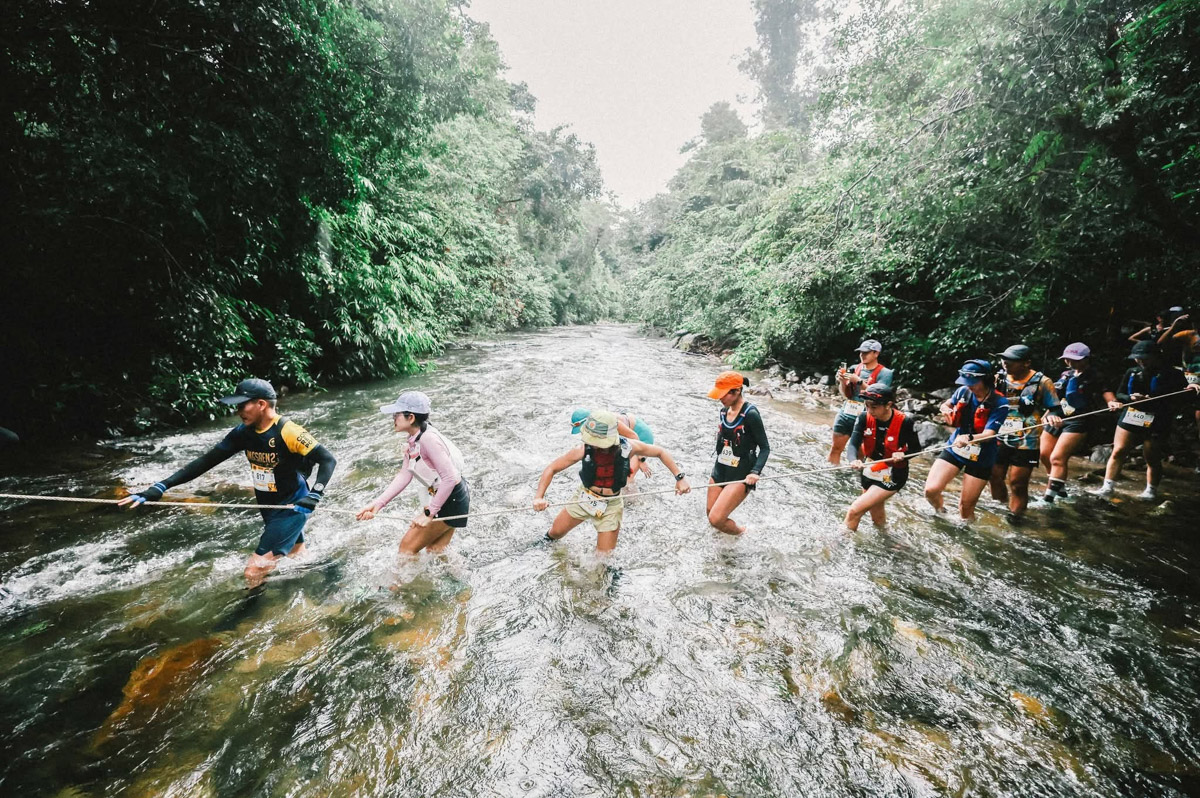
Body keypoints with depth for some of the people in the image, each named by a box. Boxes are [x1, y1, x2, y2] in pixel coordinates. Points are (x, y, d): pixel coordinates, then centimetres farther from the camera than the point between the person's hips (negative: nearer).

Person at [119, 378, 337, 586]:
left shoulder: (289, 432, -23)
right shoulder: (244, 433, -1)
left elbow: (328, 460, -24)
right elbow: (206, 461, 2)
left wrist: (313, 496, -34)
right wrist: (159, 488, -5)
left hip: (292, 508, -7)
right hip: (269, 510, 7)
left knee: (254, 572, -11)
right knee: (297, 557, 22)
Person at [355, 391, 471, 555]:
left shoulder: (428, 439, -27)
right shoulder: (412, 441, 3)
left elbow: (450, 478, -30)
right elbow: (404, 476, 0)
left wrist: (429, 513, -25)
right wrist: (378, 504, -9)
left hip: (453, 500, -10)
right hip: (444, 498, 10)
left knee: (407, 547, 1)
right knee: (435, 550, 23)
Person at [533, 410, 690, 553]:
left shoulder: (627, 447, -25)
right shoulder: (584, 449, -25)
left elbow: (661, 452, -9)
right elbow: (552, 468, -17)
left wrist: (680, 477, -14)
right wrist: (539, 496, -30)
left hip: (611, 505, -1)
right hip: (584, 498, 1)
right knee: (556, 531, 18)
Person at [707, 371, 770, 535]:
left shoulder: (750, 414, -18)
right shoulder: (724, 410, 3)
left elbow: (765, 447, -14)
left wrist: (755, 472, -28)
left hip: (741, 475, -7)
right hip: (720, 470, 7)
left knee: (716, 519, -14)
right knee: (711, 514, 12)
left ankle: (740, 531, 18)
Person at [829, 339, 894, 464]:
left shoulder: (884, 373, -4)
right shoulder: (854, 368, 8)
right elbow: (847, 394, 8)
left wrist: (859, 381, -20)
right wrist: (842, 381, -10)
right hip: (845, 413, 4)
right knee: (836, 448, 6)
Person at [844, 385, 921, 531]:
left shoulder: (904, 422, -22)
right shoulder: (864, 418, -14)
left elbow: (916, 449, -7)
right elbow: (854, 444, -26)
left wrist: (902, 455, -29)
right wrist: (854, 460, -47)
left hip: (892, 476, -4)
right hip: (870, 473, 4)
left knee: (854, 510, -13)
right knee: (878, 519, 23)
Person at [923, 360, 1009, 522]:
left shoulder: (1000, 403, -18)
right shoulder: (963, 391, -7)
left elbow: (989, 434, -27)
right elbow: (946, 404, 15)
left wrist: (969, 438, -48)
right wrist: (946, 409, -10)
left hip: (980, 458, -3)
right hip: (954, 449, 3)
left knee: (966, 508, 5)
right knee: (931, 490, -12)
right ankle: (941, 513, 21)